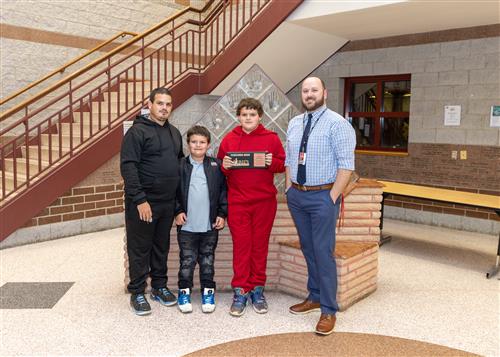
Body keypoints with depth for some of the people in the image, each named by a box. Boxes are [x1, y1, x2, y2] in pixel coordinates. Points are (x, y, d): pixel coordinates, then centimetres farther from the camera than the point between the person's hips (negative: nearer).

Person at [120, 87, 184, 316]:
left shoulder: (174, 132, 13)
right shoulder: (138, 131, -9)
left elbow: (180, 162, 23)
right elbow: (128, 166, -16)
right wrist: (140, 199, -21)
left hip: (168, 202, 6)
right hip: (143, 202, -6)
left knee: (162, 247, 16)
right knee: (140, 249, 5)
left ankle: (159, 286, 30)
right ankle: (137, 292, 18)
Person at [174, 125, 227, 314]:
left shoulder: (216, 165, 2)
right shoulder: (180, 165, 0)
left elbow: (223, 191, 4)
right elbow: (173, 192, 4)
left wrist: (222, 214, -2)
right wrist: (177, 211, -6)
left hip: (210, 225, 1)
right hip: (187, 225, -1)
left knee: (207, 261, 13)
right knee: (187, 261, 9)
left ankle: (208, 291, 25)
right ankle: (184, 291, 23)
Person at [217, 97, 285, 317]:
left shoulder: (271, 138, 4)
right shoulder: (229, 139, 6)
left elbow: (283, 165, 7)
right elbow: (220, 169, 12)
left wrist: (272, 163, -13)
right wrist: (225, 166, -9)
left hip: (264, 201, 0)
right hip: (237, 202, 0)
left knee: (260, 245, 7)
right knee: (241, 245, 2)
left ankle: (257, 290, 20)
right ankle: (240, 291, 12)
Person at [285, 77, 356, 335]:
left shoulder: (337, 123, -9)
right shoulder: (294, 123, 11)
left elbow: (346, 165, -13)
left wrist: (332, 197, -15)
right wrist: (289, 188, 9)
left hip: (322, 196, -6)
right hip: (296, 195, 6)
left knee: (323, 252, -3)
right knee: (307, 249, 16)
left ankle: (328, 310, 10)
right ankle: (314, 297, 32)